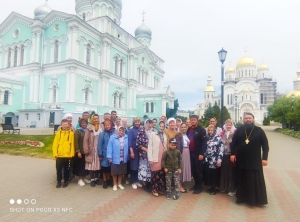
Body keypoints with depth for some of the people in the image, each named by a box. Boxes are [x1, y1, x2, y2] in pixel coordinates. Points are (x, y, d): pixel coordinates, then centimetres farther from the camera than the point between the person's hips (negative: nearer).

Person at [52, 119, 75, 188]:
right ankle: (59, 181, 23)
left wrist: (72, 154, -3)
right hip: (59, 155, 1)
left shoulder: (71, 133, -2)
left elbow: (72, 144, -1)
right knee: (58, 169, 9)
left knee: (66, 169, 11)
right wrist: (55, 153, -5)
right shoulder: (58, 133, 1)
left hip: (68, 155, -1)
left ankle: (66, 181, 25)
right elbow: (55, 144, 1)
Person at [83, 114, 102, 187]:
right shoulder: (89, 128, -3)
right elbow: (86, 140, -5)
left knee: (98, 164, 9)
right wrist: (86, 150, -10)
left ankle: (96, 178, 24)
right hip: (91, 150, -2)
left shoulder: (101, 128, 5)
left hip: (99, 150, 2)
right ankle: (92, 179, 16)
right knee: (91, 164, 3)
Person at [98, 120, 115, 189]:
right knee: (104, 168, 11)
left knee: (110, 167, 14)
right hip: (104, 154, -1)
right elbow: (100, 145, -7)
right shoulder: (102, 134, -8)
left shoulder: (114, 133, -7)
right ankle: (105, 181, 28)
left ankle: (108, 180, 34)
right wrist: (100, 155, -7)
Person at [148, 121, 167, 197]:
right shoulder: (153, 134, -2)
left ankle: (161, 188, 24)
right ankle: (154, 189, 17)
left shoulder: (165, 135, 10)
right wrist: (150, 159, -9)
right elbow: (150, 147, -5)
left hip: (163, 158, 4)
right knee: (155, 173, 1)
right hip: (155, 158, -4)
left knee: (162, 174, 8)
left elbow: (166, 147, 13)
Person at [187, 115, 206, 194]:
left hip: (198, 154, -5)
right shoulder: (189, 130, 10)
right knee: (193, 170, 12)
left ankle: (199, 187, 15)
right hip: (191, 153, 5)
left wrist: (201, 153, -17)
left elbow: (204, 142, -12)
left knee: (199, 171, 3)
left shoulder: (201, 130, -7)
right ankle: (196, 184, 27)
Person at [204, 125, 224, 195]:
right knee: (208, 173, 8)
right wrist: (204, 156, 12)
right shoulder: (207, 138, 9)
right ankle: (211, 187, 25)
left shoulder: (218, 138, -7)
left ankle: (214, 188, 19)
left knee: (215, 174, 3)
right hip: (207, 160, 5)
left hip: (215, 160, -5)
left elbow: (221, 149, -11)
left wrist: (219, 160, -15)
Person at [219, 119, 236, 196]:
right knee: (224, 171, 11)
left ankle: (232, 189, 15)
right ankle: (224, 187, 25)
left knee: (231, 172, 2)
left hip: (231, 155, -4)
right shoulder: (222, 133, 9)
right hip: (224, 155, 4)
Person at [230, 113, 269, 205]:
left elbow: (265, 145, -2)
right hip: (241, 160, 2)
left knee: (255, 180, 4)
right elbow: (233, 142, 5)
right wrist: (232, 154, -3)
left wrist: (264, 158, -8)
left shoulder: (259, 131, -2)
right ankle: (241, 197, 24)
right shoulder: (239, 130, 2)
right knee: (241, 180, 11)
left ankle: (256, 199, 19)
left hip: (255, 160, -2)